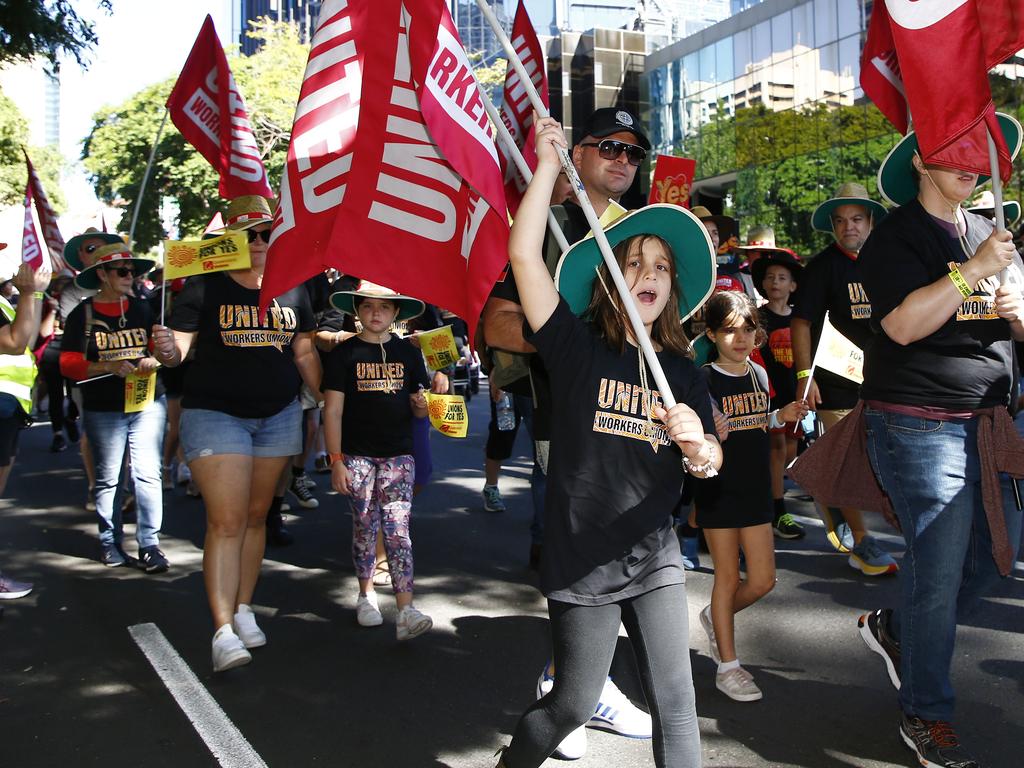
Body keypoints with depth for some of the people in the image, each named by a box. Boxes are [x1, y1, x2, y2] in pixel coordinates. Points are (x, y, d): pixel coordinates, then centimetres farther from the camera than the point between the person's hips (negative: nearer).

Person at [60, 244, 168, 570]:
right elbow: (68, 362, -4)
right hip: (103, 409, -1)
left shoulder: (143, 309, 9)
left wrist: (153, 360, -10)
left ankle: (149, 544, 0)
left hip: (148, 402, 1)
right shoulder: (82, 315, 1)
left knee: (147, 473, -4)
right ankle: (110, 542, 19)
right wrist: (109, 367, -19)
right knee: (107, 478, 6)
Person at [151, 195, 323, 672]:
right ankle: (223, 630, -6)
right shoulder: (205, 287, -4)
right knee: (226, 520, -10)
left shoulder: (292, 289, 7)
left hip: (278, 415, 4)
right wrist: (167, 351, -31)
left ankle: (244, 610, 24)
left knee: (256, 515, 11)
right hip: (215, 413, -4)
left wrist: (326, 401, 7)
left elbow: (304, 353, 13)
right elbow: (179, 347, -9)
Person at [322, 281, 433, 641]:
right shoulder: (344, 354, -1)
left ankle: (406, 610, -10)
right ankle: (366, 594, 27)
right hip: (357, 455, -1)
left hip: (398, 454, 1)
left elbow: (418, 409, 14)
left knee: (398, 528, -6)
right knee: (365, 527, 7)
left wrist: (421, 405, -11)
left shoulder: (408, 353, 7)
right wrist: (336, 461, -7)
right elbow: (332, 411, -2)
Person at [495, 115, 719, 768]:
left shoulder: (684, 373, 5)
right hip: (581, 561, -3)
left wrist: (698, 447, -20)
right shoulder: (577, 346, -6)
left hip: (655, 559, 4)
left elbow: (711, 464, 4)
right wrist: (549, 163, -13)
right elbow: (524, 254, -16)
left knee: (675, 701, 5)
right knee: (574, 704, 9)